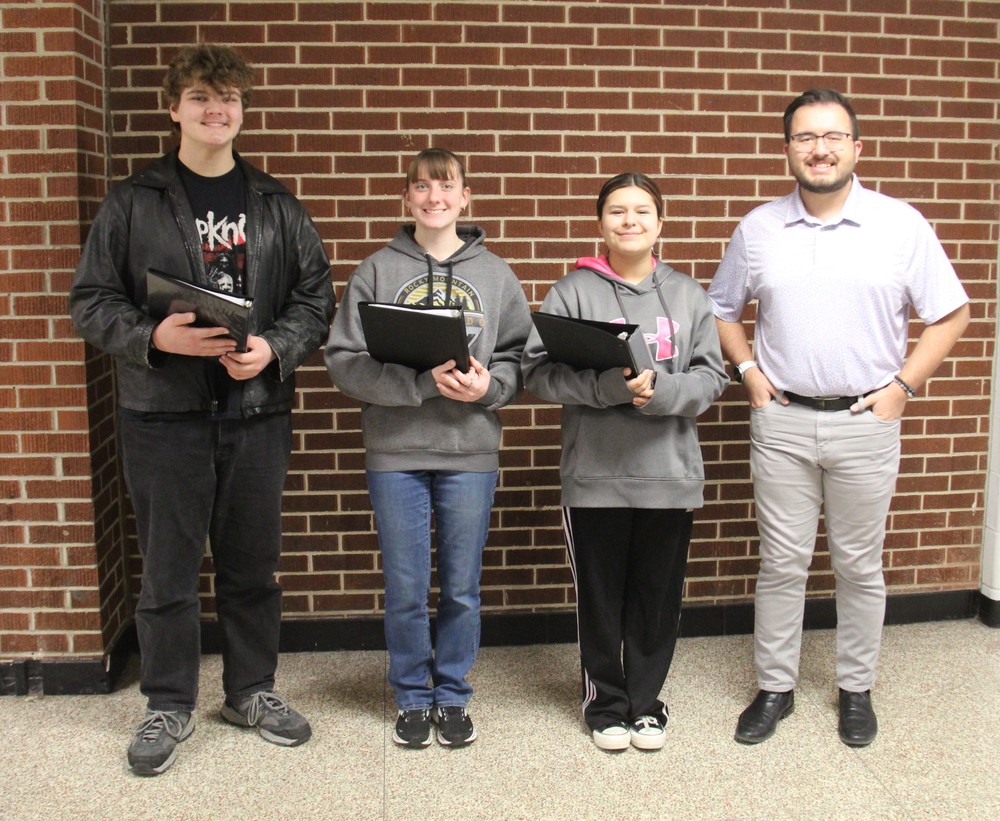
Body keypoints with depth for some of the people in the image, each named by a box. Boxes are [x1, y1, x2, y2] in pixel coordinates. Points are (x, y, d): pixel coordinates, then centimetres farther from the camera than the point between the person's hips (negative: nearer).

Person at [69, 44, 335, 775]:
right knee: (169, 568, 6)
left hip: (257, 411, 2)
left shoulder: (277, 206, 8)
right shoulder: (134, 203, 2)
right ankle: (169, 706, 22)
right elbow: (92, 301, 0)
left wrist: (274, 348, -11)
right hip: (164, 413, -2)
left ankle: (253, 689, 29)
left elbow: (316, 297, 7)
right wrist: (154, 338, -17)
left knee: (253, 562, 12)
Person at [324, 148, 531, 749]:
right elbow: (346, 361, -6)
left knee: (462, 589, 10)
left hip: (471, 453, 1)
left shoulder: (495, 274, 7)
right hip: (396, 453, -1)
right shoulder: (376, 272, 2)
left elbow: (519, 359, 7)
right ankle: (414, 698, 26)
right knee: (405, 591, 8)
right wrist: (422, 380, -17)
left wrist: (486, 384, -14)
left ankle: (453, 696, 28)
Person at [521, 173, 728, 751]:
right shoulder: (573, 292, 0)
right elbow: (540, 371, -8)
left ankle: (646, 702, 29)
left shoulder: (688, 295, 7)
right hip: (594, 475, -1)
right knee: (600, 598, 9)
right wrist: (606, 385, -22)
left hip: (669, 473, 2)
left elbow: (711, 376, 2)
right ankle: (606, 703, 28)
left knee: (658, 597, 11)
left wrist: (660, 390, -17)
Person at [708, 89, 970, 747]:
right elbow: (723, 309, 15)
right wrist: (749, 371, 2)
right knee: (782, 562, 7)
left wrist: (903, 385, -5)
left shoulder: (900, 224, -2)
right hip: (782, 421, 1)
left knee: (860, 564, 10)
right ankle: (775, 687, 22)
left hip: (865, 422, -1)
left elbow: (950, 314, 2)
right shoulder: (758, 229, 3)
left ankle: (857, 690, 27)